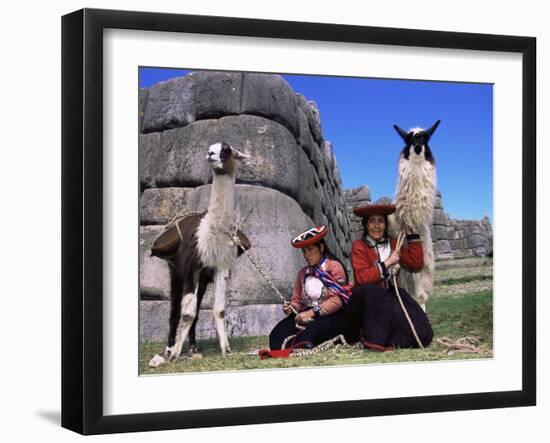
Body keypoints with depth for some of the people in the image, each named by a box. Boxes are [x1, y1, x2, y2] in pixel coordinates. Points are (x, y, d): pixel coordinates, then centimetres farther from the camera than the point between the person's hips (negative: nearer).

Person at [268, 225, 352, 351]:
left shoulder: (334, 266, 1)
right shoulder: (303, 273, 22)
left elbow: (337, 299, -12)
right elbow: (297, 300, 21)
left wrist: (312, 312, -21)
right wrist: (290, 308, -5)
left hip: (332, 316, -7)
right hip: (308, 317, 7)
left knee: (313, 329, -41)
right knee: (279, 331, -21)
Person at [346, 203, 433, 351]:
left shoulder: (393, 244, 14)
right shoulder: (358, 247, -3)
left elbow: (416, 263, 3)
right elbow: (362, 277, -17)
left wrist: (412, 234, 3)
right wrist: (386, 263, -14)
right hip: (368, 300, -4)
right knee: (369, 290, -42)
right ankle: (374, 340, -25)